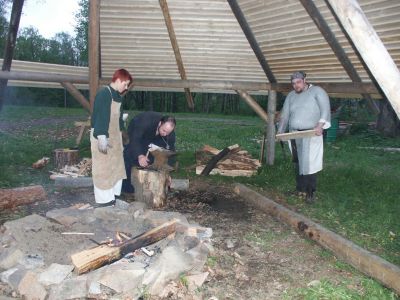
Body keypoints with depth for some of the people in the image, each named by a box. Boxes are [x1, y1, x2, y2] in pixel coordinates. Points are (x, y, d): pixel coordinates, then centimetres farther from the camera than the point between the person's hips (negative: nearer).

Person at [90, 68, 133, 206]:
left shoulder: (117, 95, 11)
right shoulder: (104, 93, -16)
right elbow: (100, 116, -23)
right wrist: (101, 137, -28)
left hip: (114, 135, 9)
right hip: (102, 136, -9)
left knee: (116, 165, 13)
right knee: (103, 167, -2)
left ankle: (114, 195, 24)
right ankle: (104, 199, 7)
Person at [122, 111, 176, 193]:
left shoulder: (170, 132, -28)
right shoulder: (146, 122, -43)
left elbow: (170, 149, -24)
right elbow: (135, 140, -49)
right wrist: (140, 156, -66)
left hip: (153, 137, 4)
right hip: (135, 133, -4)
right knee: (130, 153, -26)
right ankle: (126, 185, -17)